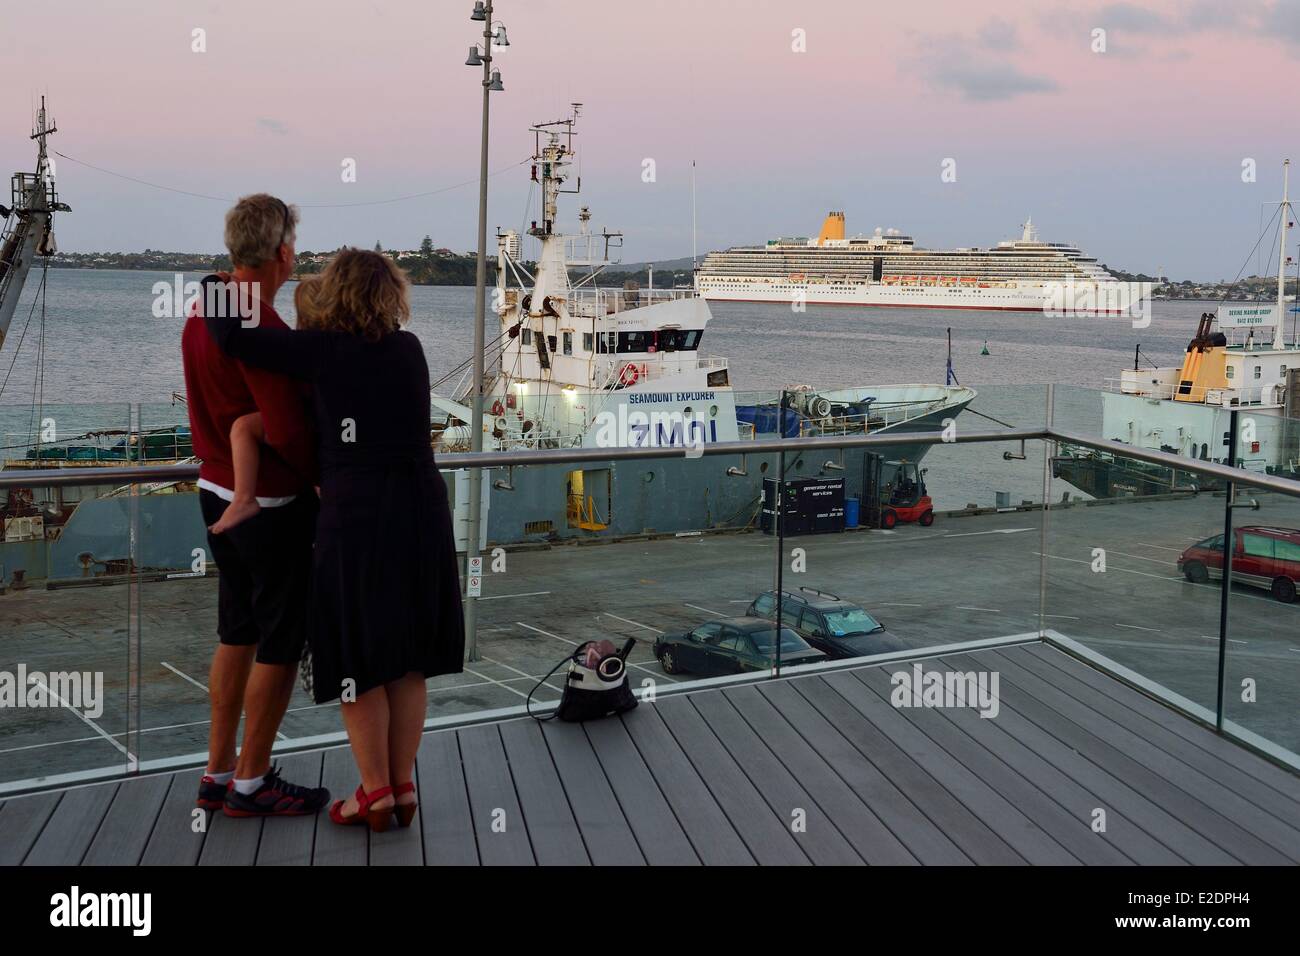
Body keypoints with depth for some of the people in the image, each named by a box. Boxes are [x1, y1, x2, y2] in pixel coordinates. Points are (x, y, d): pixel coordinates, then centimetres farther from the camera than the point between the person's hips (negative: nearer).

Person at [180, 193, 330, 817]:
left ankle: (218, 775, 24)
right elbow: (287, 432, -24)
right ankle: (250, 783, 13)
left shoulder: (201, 311, 6)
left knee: (236, 633, 17)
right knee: (281, 643, 3)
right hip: (270, 503, -9)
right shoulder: (259, 326, -23)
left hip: (218, 492, 9)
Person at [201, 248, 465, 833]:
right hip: (421, 510, 5)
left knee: (358, 657, 8)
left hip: (355, 515, -5)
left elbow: (233, 339, -12)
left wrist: (213, 287, 7)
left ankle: (376, 791, 13)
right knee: (407, 655, 13)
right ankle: (403, 783, 20)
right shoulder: (409, 350, 6)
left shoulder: (325, 351, -8)